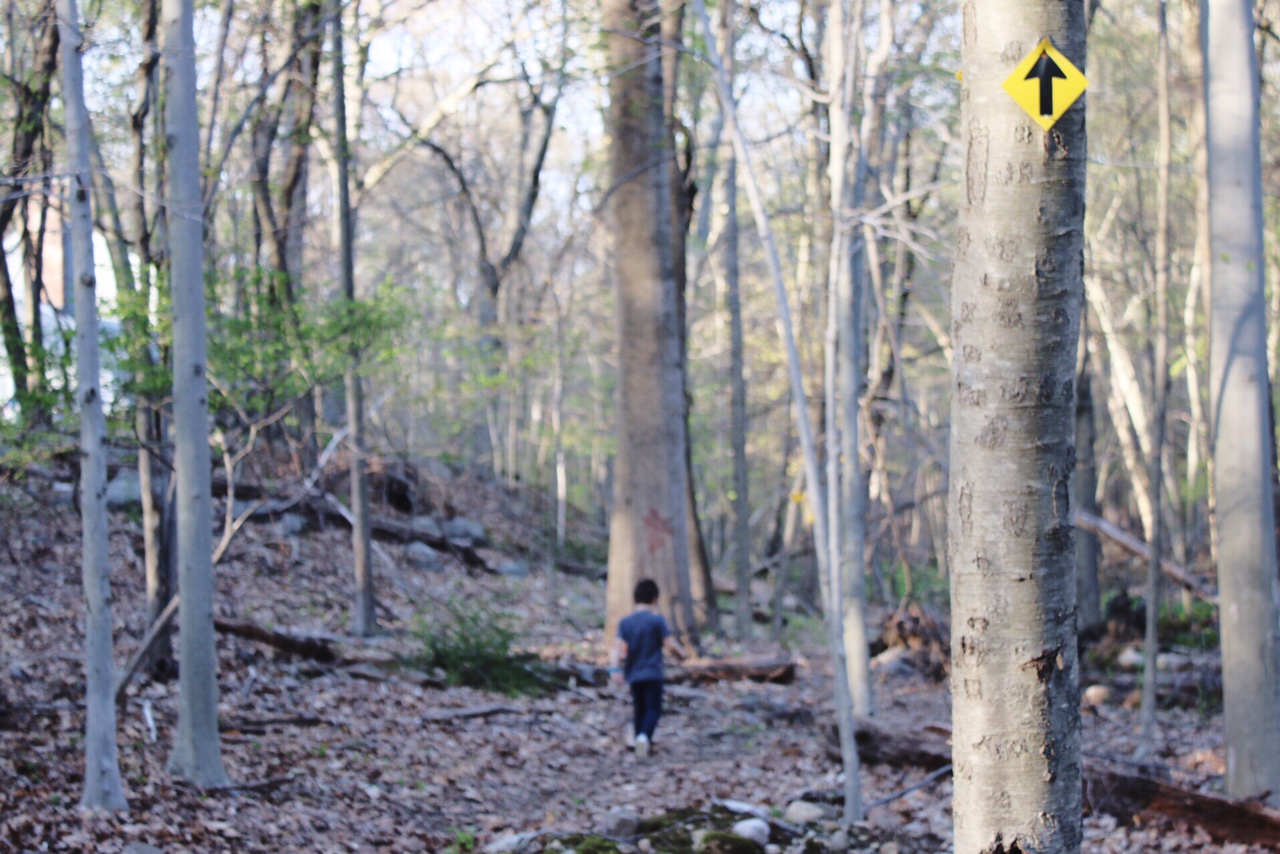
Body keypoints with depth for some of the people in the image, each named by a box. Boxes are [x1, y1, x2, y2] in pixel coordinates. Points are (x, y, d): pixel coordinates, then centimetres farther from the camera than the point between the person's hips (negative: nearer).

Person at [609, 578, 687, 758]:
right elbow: (670, 644, -10)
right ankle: (645, 736, -28)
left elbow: (617, 647, -8)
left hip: (633, 674, 4)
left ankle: (640, 736, 23)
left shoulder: (625, 622, 4)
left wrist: (615, 669, -16)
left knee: (639, 708, 19)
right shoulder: (657, 620, -7)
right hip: (652, 674, -4)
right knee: (653, 709, -4)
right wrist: (681, 652, 10)